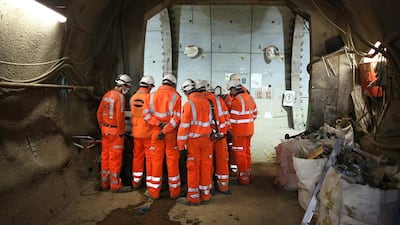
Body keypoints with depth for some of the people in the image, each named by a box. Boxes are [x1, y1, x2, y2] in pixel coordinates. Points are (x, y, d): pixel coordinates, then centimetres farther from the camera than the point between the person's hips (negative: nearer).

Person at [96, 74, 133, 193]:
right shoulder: (120, 96, -16)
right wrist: (121, 132, -12)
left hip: (105, 130, 8)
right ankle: (115, 185, 9)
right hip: (115, 131, -8)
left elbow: (99, 113, 13)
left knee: (105, 156, 15)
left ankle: (105, 182, 27)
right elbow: (120, 116, -20)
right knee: (115, 158, 0)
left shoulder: (107, 95, 9)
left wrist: (102, 127, 20)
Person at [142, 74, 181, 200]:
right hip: (171, 133, -2)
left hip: (156, 132, 2)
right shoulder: (175, 96, -3)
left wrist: (158, 123, -11)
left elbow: (146, 114, -3)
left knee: (156, 161, 9)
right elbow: (176, 118, -13)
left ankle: (153, 192, 17)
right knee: (172, 162, 7)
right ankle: (174, 192, 18)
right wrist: (165, 131, -15)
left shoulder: (152, 95, 5)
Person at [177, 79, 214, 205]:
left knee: (193, 168, 3)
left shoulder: (189, 104, -13)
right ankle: (205, 195, 23)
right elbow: (209, 120, 11)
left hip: (193, 140, -5)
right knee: (206, 166, 12)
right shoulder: (206, 101, 5)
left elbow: (184, 126, -14)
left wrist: (181, 145, -9)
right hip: (206, 138, 6)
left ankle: (193, 197, 13)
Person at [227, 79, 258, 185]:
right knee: (247, 151, 18)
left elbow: (233, 118, -18)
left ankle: (243, 177, 10)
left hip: (239, 131, -8)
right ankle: (248, 173, 30)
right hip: (249, 130, 8)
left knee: (240, 153, 2)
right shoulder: (250, 97, 8)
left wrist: (229, 129, -6)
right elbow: (254, 114, 14)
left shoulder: (237, 100, -18)